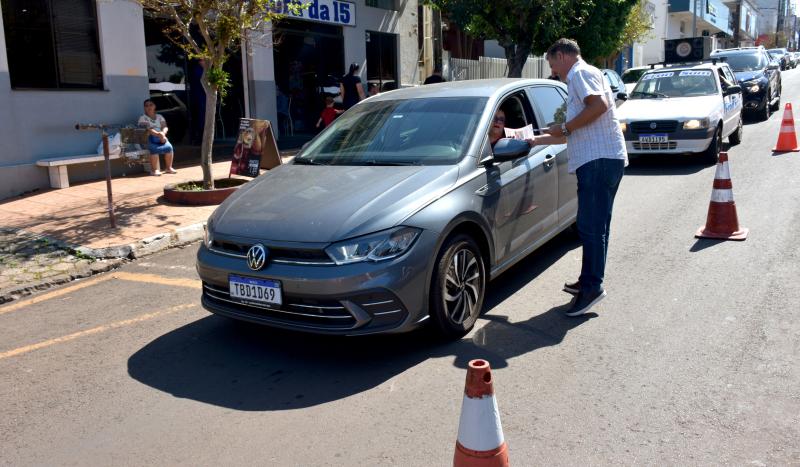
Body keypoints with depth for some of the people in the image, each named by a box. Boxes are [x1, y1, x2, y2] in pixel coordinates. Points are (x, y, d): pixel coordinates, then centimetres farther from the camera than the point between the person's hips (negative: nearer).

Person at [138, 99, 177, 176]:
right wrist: (158, 134, -25)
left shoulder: (159, 116, 19)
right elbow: (147, 129, -12)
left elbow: (165, 127, 6)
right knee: (154, 149, -35)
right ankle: (154, 170, -27)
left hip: (160, 138, 4)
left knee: (169, 147, -26)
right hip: (149, 139, -4)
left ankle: (169, 168, -15)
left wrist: (163, 133, -18)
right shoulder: (143, 118, 5)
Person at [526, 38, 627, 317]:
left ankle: (592, 286, -6)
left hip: (599, 160, -11)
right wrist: (536, 140, 35)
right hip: (604, 160, 11)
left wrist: (565, 127, -12)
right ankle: (589, 281, 21)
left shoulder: (581, 72, -3)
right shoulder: (580, 78, 29)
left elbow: (599, 105, -22)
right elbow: (574, 134, 34)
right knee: (596, 226, 14)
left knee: (590, 226, -10)